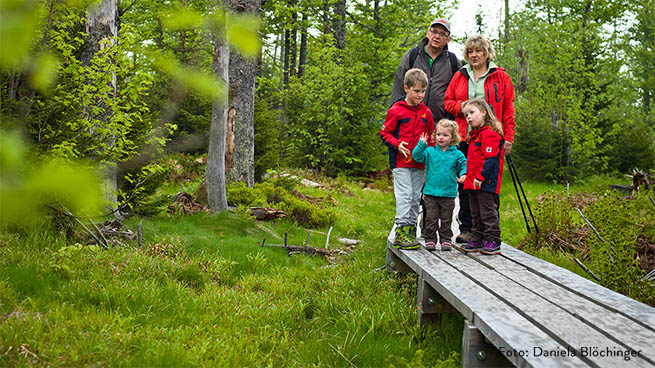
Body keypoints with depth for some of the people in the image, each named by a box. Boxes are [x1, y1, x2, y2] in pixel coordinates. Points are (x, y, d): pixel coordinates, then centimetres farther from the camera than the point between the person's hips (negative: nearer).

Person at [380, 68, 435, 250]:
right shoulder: (396, 110, -6)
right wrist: (397, 144, -16)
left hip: (419, 162, 5)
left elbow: (430, 135, 21)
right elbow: (385, 133, -2)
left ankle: (411, 229, 17)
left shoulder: (426, 112, 10)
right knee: (404, 195, -11)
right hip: (401, 161, -5)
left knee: (416, 196, 8)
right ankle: (401, 231, -9)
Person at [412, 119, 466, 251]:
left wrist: (463, 175, -11)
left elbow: (464, 165, 8)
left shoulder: (457, 154, 2)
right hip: (431, 192, 0)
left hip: (448, 193, 0)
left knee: (446, 220, 9)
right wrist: (421, 144, -17)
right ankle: (430, 240, 12)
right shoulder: (430, 151, 2)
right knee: (431, 219, 4)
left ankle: (446, 240, 18)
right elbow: (416, 156, -6)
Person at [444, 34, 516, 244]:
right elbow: (447, 101, 16)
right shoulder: (460, 76, 14)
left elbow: (508, 110, 5)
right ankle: (466, 228, 9)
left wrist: (508, 138, -3)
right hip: (465, 138, 2)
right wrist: (461, 106, -6)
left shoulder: (501, 77, 7)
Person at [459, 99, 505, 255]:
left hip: (486, 183, -10)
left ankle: (493, 241, 0)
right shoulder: (475, 135, 19)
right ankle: (477, 240, 22)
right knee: (476, 214, 14)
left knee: (488, 212, -5)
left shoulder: (489, 134, -13)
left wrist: (480, 177, -23)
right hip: (473, 183, 10)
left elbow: (490, 158, -20)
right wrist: (468, 176, 20)